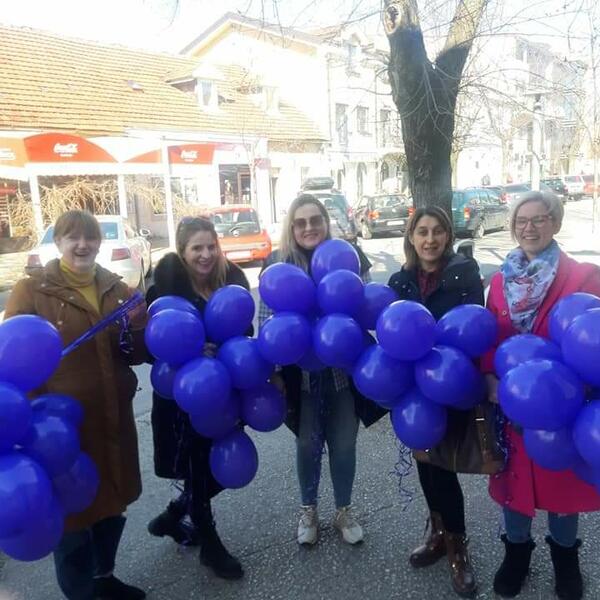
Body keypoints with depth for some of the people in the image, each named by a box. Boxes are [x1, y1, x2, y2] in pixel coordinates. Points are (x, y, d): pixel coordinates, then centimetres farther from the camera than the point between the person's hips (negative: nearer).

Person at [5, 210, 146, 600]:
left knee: (113, 498, 20)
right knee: (71, 507, 10)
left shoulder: (116, 289, 6)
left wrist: (137, 326, -12)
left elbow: (139, 350, 10)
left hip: (113, 417, 5)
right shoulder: (32, 291, -7)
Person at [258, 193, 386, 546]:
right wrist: (274, 371, -10)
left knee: (344, 444, 14)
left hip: (344, 370, 1)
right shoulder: (278, 264, -4)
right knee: (307, 443, 15)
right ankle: (309, 510, 38)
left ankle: (344, 510, 37)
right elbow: (267, 322, -5)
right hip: (300, 373, 0)